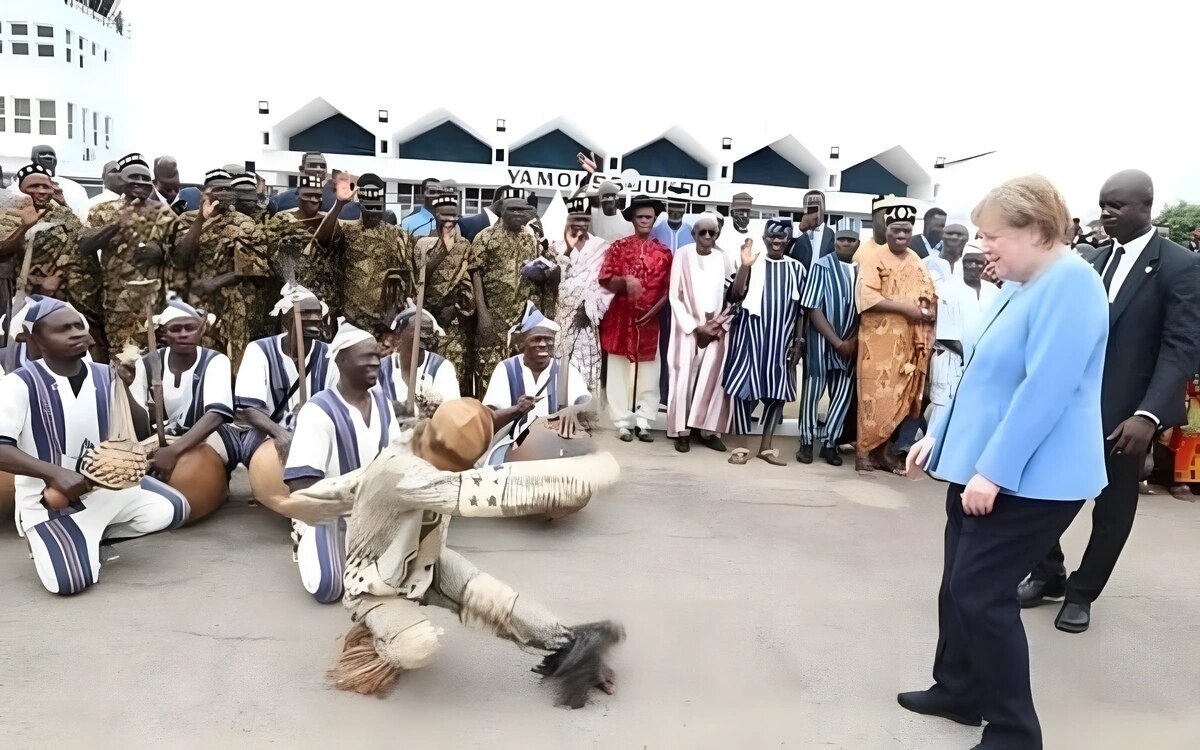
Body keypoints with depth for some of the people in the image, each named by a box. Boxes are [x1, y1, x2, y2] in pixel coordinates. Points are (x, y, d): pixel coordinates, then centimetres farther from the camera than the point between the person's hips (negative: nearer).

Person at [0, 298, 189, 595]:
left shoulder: (105, 376, -2)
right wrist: (55, 473, -31)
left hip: (108, 485, 5)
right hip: (50, 498, -5)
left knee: (172, 510, 0)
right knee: (71, 580, -21)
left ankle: (92, 538, 12)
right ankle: (48, 541, 13)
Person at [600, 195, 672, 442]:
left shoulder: (664, 252, 8)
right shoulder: (618, 247, 4)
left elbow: (669, 288, 4)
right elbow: (605, 280, -4)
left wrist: (654, 310, -9)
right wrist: (625, 281, -22)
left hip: (650, 320, 1)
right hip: (621, 319, -1)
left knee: (649, 374, 2)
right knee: (619, 372, 1)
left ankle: (643, 422, 10)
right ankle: (623, 423, 9)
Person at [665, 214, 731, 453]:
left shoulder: (721, 258, 4)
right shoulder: (682, 255, -4)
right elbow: (675, 296, -5)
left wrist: (721, 324, -7)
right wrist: (694, 327, -10)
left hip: (715, 329, 3)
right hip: (688, 328, -2)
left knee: (713, 379, -2)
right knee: (685, 379, -2)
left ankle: (709, 430, 7)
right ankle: (682, 431, 5)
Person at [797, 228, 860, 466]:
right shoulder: (821, 266, -8)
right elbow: (813, 309, -12)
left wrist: (853, 340, -8)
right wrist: (837, 342, -14)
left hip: (851, 343, 3)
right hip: (821, 339, -3)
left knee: (844, 393, 4)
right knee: (813, 390, 3)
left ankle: (829, 442, 16)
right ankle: (807, 441, 15)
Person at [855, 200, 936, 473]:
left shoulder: (918, 263, 14)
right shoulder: (872, 258, -5)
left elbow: (931, 299, 17)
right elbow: (866, 297, -16)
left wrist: (928, 313, -5)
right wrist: (906, 308, -16)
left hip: (908, 343, 6)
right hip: (878, 341, -6)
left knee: (900, 398, 8)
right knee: (875, 397, -4)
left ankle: (883, 450, 18)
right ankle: (864, 451, 6)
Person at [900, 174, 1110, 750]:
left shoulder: (1070, 284, -19)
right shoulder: (1020, 287, 12)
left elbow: (1045, 391, -26)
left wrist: (994, 472, -24)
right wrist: (939, 435, 17)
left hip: (1030, 478, -9)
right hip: (981, 465, 10)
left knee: (981, 591, -5)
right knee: (959, 584, 15)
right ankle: (958, 691, 31)